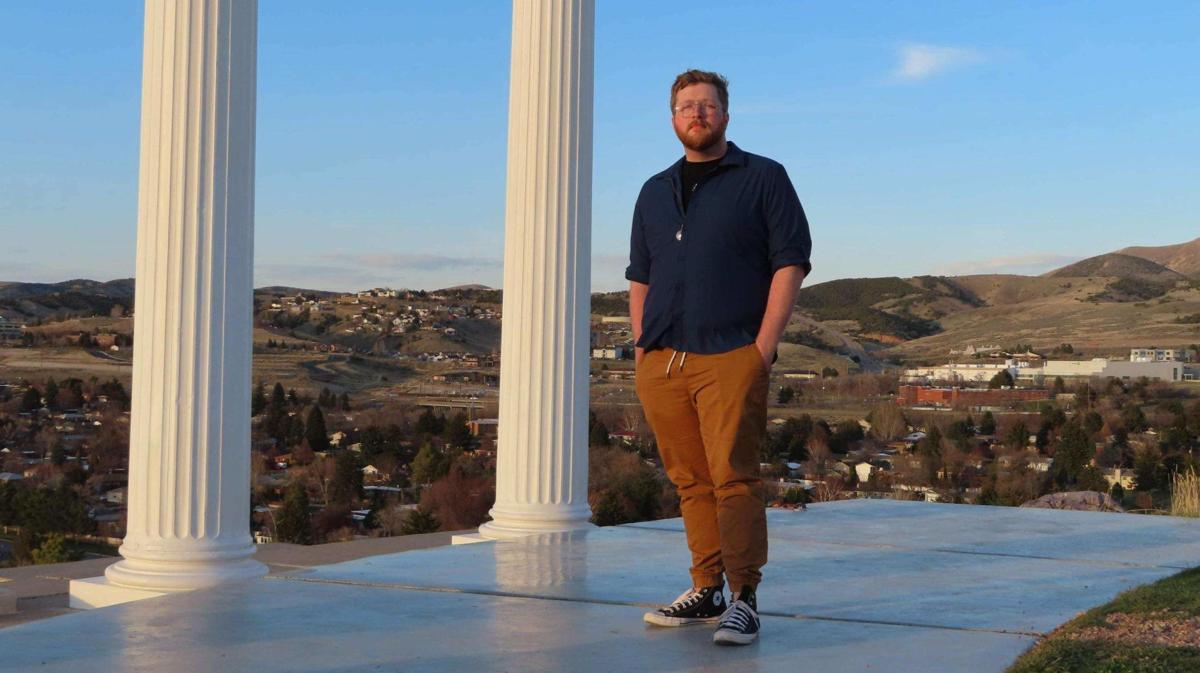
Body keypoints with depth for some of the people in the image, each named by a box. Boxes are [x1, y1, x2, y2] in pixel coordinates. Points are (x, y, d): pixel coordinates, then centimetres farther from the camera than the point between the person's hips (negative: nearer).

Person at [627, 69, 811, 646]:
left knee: (733, 477, -10)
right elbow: (640, 278, 23)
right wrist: (640, 346, 10)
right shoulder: (655, 192, 20)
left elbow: (790, 263, -1)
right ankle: (707, 590, 15)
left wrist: (764, 348, -9)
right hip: (661, 362, 5)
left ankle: (744, 601, -7)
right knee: (691, 482, 7)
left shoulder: (763, 178, 6)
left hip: (731, 358, -5)